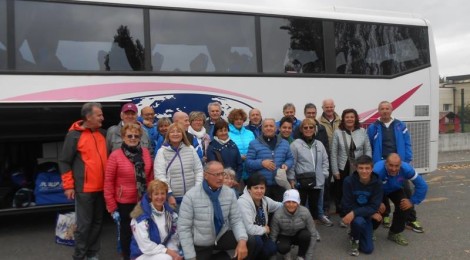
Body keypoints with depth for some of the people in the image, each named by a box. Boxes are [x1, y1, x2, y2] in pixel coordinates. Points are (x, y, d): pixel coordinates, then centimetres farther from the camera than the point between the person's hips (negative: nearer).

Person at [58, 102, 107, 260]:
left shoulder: (102, 133, 9)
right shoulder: (74, 135, -8)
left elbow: (107, 157, 19)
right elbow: (64, 162, -6)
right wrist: (68, 186, -9)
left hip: (101, 187, 6)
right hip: (84, 189, -6)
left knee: (97, 222, 12)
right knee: (84, 224, 0)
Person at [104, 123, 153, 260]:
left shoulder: (146, 152, 1)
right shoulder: (115, 155, -10)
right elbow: (108, 182, -8)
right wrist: (112, 207, -7)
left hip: (144, 201, 3)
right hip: (125, 202, -3)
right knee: (126, 231, 14)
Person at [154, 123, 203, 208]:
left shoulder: (190, 149, 7)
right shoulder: (162, 152, -2)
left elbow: (199, 170, 8)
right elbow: (159, 175, -9)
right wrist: (169, 195, -14)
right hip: (172, 197, -3)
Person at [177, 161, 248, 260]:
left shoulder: (229, 193, -8)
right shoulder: (191, 196, -18)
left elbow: (236, 220, -6)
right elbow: (183, 228, -15)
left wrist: (242, 240, -26)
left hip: (222, 236, 3)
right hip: (200, 245, -2)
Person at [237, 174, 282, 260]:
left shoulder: (265, 200, -2)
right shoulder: (243, 202, -25)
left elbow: (281, 206, 17)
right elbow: (249, 229, -31)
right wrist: (264, 229, -15)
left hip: (258, 235, 7)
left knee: (272, 248, -16)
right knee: (256, 240, -33)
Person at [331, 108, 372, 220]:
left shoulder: (362, 131, 1)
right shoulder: (338, 132, -4)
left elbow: (368, 150, 5)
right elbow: (334, 153, -2)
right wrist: (335, 170, -4)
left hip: (359, 168, 1)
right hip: (343, 168, -1)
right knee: (341, 194, 6)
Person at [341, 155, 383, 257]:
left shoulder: (377, 183, -16)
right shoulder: (348, 181, -21)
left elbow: (374, 207, -20)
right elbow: (348, 206, -18)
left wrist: (354, 213, -34)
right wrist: (371, 213, -20)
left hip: (367, 215, 2)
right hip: (351, 213, -2)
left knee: (368, 249, -3)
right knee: (358, 221, -37)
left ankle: (355, 232, 29)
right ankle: (354, 239, -3)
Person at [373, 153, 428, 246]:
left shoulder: (406, 169, -33)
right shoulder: (378, 170, -44)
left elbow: (422, 186, -23)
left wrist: (412, 201, -21)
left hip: (395, 190, 3)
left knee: (405, 206, -19)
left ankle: (395, 233, 7)